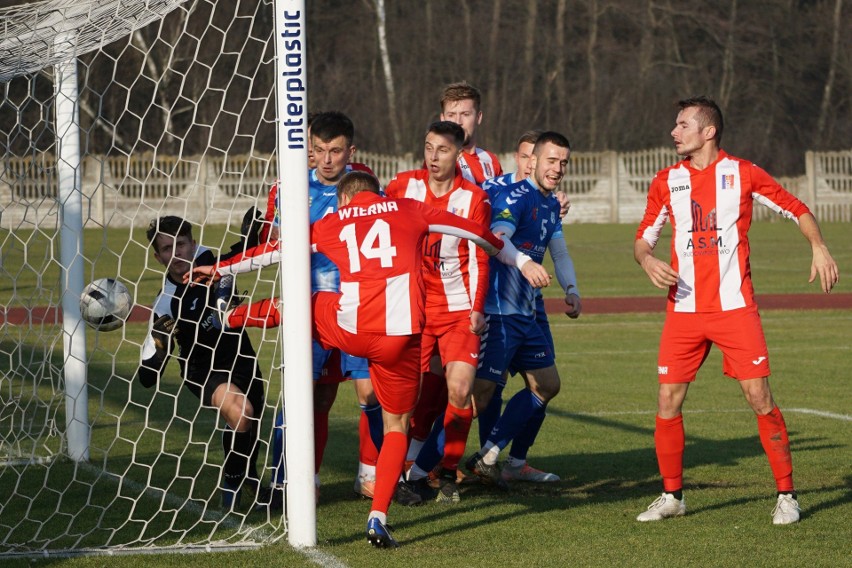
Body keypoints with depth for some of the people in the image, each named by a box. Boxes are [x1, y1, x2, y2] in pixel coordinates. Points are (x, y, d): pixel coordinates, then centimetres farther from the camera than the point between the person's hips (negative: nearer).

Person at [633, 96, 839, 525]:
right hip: (683, 309, 3)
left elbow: (796, 209, 8)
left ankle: (786, 494, 2)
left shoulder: (742, 174, -1)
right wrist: (646, 260, -10)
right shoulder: (667, 181, 7)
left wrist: (818, 247, -4)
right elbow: (644, 237, 11)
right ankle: (671, 495, 13)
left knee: (759, 397, -8)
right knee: (668, 401, -2)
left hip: (734, 307, -3)